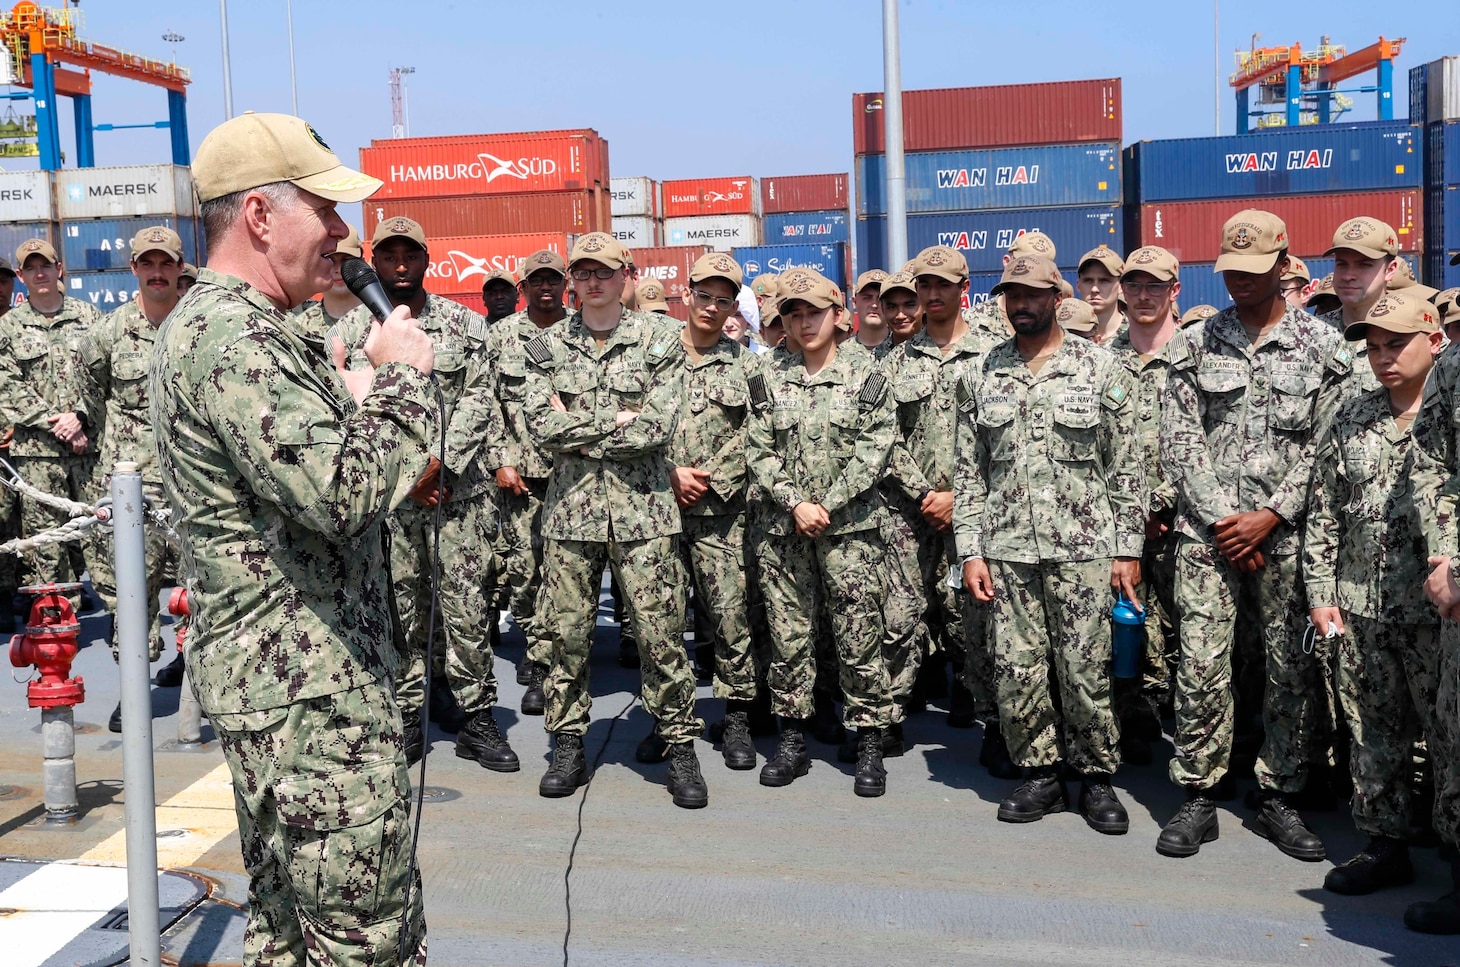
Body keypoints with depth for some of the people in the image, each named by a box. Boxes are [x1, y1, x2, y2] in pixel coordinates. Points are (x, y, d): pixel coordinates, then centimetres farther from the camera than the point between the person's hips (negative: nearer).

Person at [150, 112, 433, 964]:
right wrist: (401, 376, -14)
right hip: (313, 694, -11)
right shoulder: (234, 336, -18)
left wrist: (348, 399, 10)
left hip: (269, 679, 11)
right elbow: (342, 490, -28)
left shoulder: (210, 322, 17)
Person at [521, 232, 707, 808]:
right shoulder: (548, 346, 9)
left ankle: (681, 749, 12)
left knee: (660, 632, -1)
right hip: (570, 507, 2)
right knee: (566, 632, 6)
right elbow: (539, 424, -4)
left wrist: (578, 431, -6)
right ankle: (568, 748, 20)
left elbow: (658, 427, -9)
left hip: (642, 506, -2)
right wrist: (617, 421, -9)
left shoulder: (660, 339, 3)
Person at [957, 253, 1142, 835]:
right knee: (1016, 672, 4)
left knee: (1085, 671, 2)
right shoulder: (981, 376, 8)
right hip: (1006, 550, 2)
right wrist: (970, 552, 2)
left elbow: (1127, 467, 1)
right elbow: (968, 472, 9)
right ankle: (1041, 775, 21)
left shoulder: (1100, 368, 1)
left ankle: (1097, 777, 19)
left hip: (1083, 548, -2)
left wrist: (1128, 550, -3)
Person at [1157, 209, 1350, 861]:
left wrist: (1270, 515, -10)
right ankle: (1197, 800, 10)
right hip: (1208, 534, 0)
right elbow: (1179, 443, 3)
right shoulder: (1194, 345, 7)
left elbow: (1327, 446, 0)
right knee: (1201, 667, -2)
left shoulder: (1323, 345, 5)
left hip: (1289, 534, 0)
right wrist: (1222, 518, -7)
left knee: (1294, 669, 4)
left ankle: (1279, 799, 18)